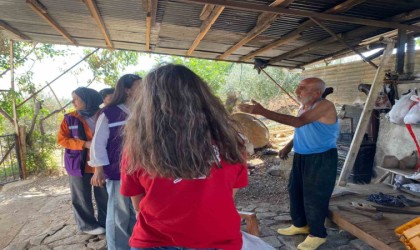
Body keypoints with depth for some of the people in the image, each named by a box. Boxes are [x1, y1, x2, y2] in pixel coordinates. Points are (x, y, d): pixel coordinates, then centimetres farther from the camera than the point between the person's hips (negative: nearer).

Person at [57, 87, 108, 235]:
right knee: (82, 197, 9)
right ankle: (88, 225, 27)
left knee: (104, 195, 8)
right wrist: (85, 144, -16)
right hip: (79, 163, 0)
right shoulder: (70, 118, -1)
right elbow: (62, 139, -3)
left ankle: (105, 222, 26)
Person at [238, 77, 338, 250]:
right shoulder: (303, 108, 6)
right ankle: (300, 225, 36)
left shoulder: (325, 106, -22)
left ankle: (317, 234, 23)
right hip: (301, 157, 8)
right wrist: (288, 147, 7)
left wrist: (263, 112, -39)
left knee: (314, 197, 1)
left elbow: (298, 122, -34)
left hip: (321, 159, -8)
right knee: (295, 191, 15)